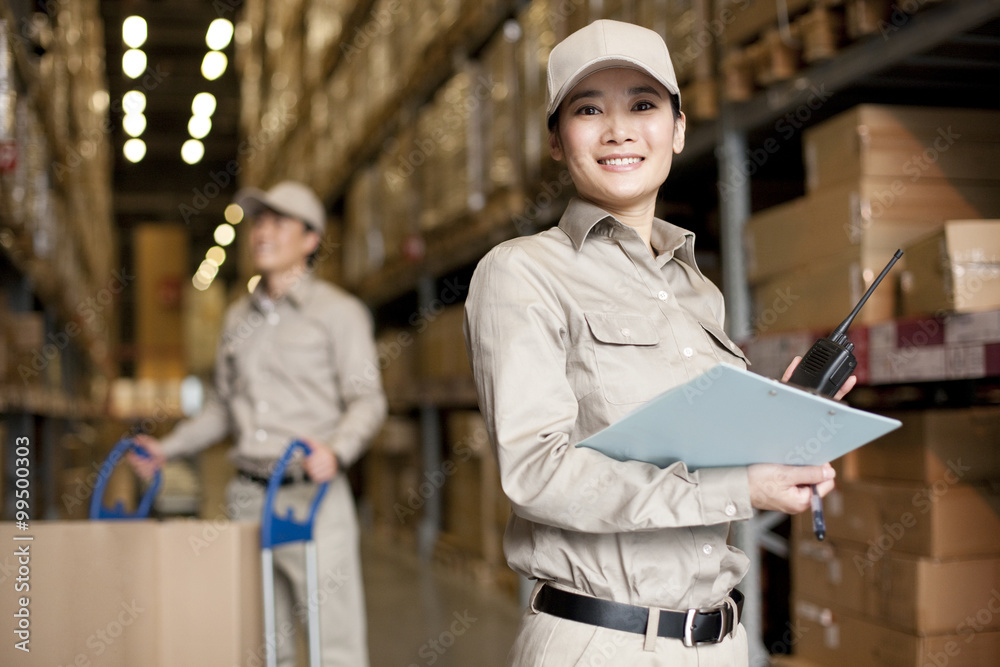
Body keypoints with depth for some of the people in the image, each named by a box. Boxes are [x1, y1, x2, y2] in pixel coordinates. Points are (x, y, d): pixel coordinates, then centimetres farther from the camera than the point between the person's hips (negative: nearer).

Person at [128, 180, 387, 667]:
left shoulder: (339, 311, 0)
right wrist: (167, 449, 16)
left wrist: (336, 451, -25)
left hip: (311, 494, -5)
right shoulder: (238, 317, 18)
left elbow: (367, 400, -7)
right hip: (249, 495, 6)